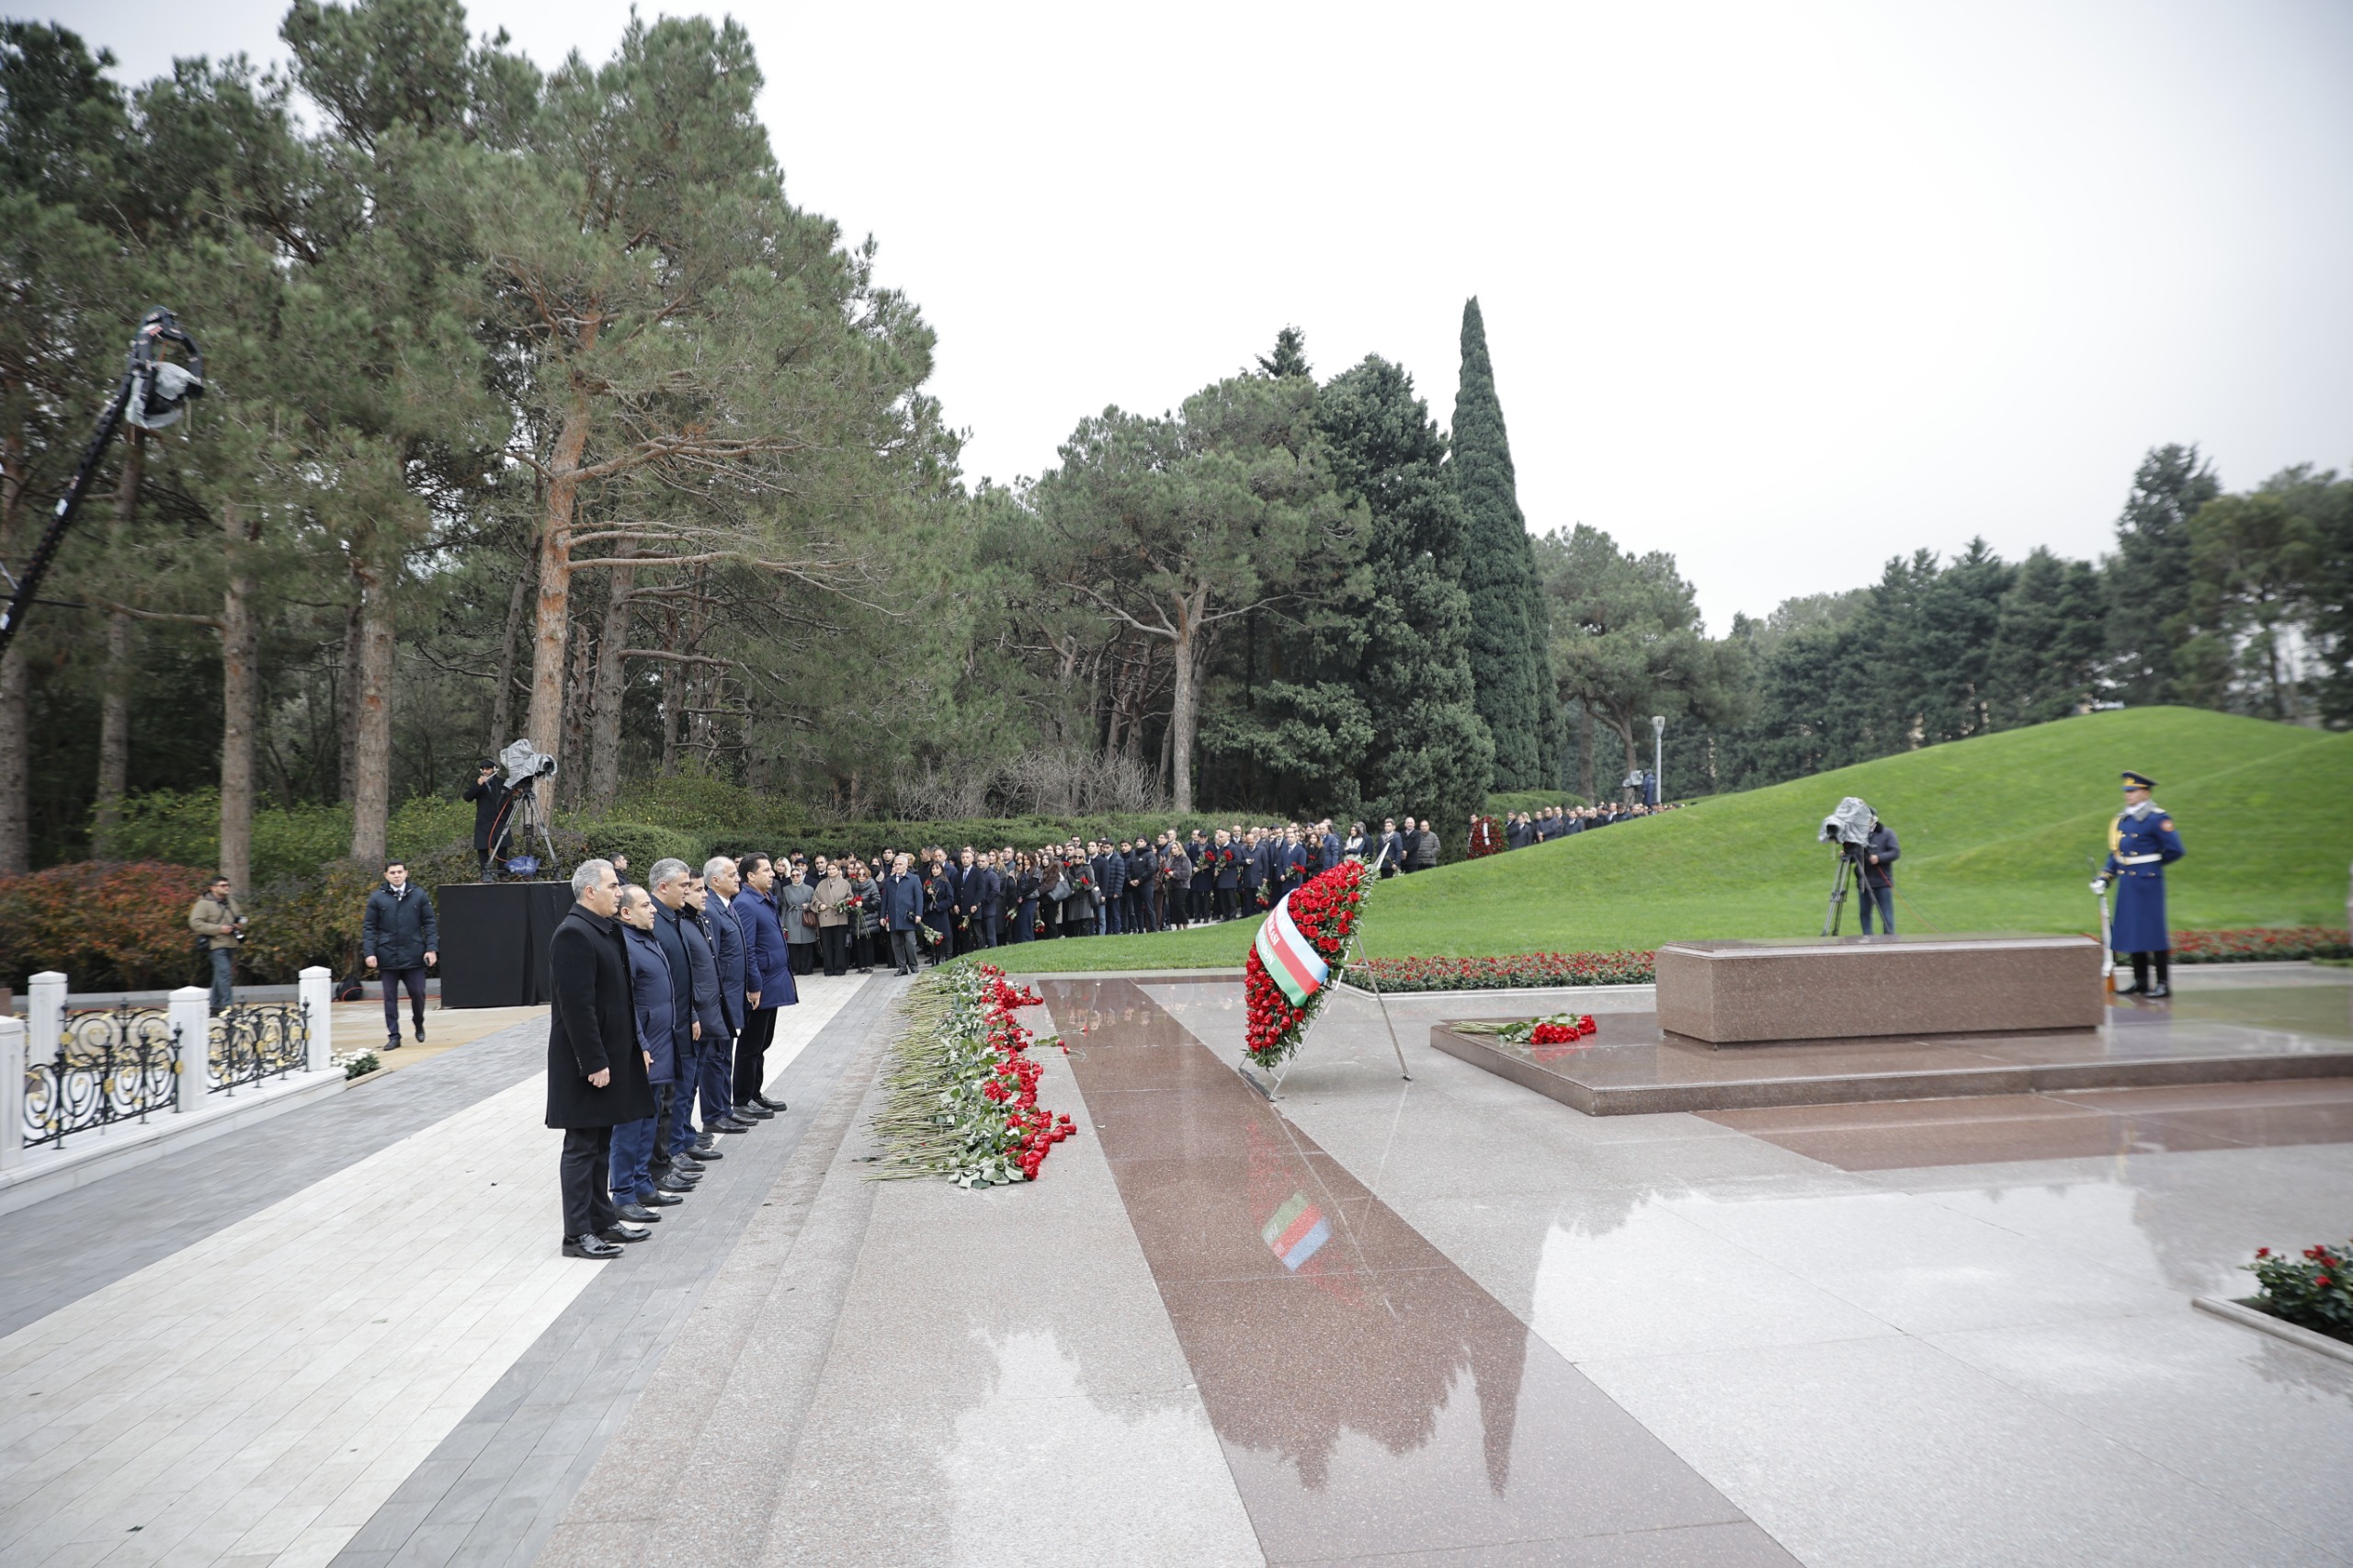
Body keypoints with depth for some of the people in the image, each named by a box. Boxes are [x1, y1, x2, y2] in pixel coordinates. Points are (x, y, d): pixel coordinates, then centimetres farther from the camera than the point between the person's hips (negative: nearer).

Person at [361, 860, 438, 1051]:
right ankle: (393, 1036, 12)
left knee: (418, 993, 3)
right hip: (388, 957, 0)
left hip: (414, 956, 0)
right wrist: (369, 952, -7)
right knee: (390, 997, 5)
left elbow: (429, 924, 4)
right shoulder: (377, 897, 2)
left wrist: (432, 948, -5)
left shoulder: (419, 895, 3)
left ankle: (419, 1025, 29)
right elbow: (368, 927, 3)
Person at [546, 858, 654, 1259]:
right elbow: (577, 1005, -23)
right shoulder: (574, 934, -19)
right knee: (582, 1147, 1)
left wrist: (619, 1053, 17)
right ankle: (577, 1234, 10)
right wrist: (595, 1062, -23)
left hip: (609, 1055, 9)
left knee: (600, 1143, 17)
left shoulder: (607, 929, 11)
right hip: (586, 1061, -9)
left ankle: (602, 1220, 27)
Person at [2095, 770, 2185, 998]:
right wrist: (2104, 877, 5)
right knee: (2131, 931, 11)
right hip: (2127, 883, 7)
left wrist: (2150, 864, 4)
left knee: (2154, 932, -2)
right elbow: (2116, 852, 15)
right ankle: (2141, 981, 21)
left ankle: (2163, 984, 6)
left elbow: (2176, 850, -10)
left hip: (2148, 882, -7)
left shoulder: (2157, 818, -11)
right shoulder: (2123, 819, 11)